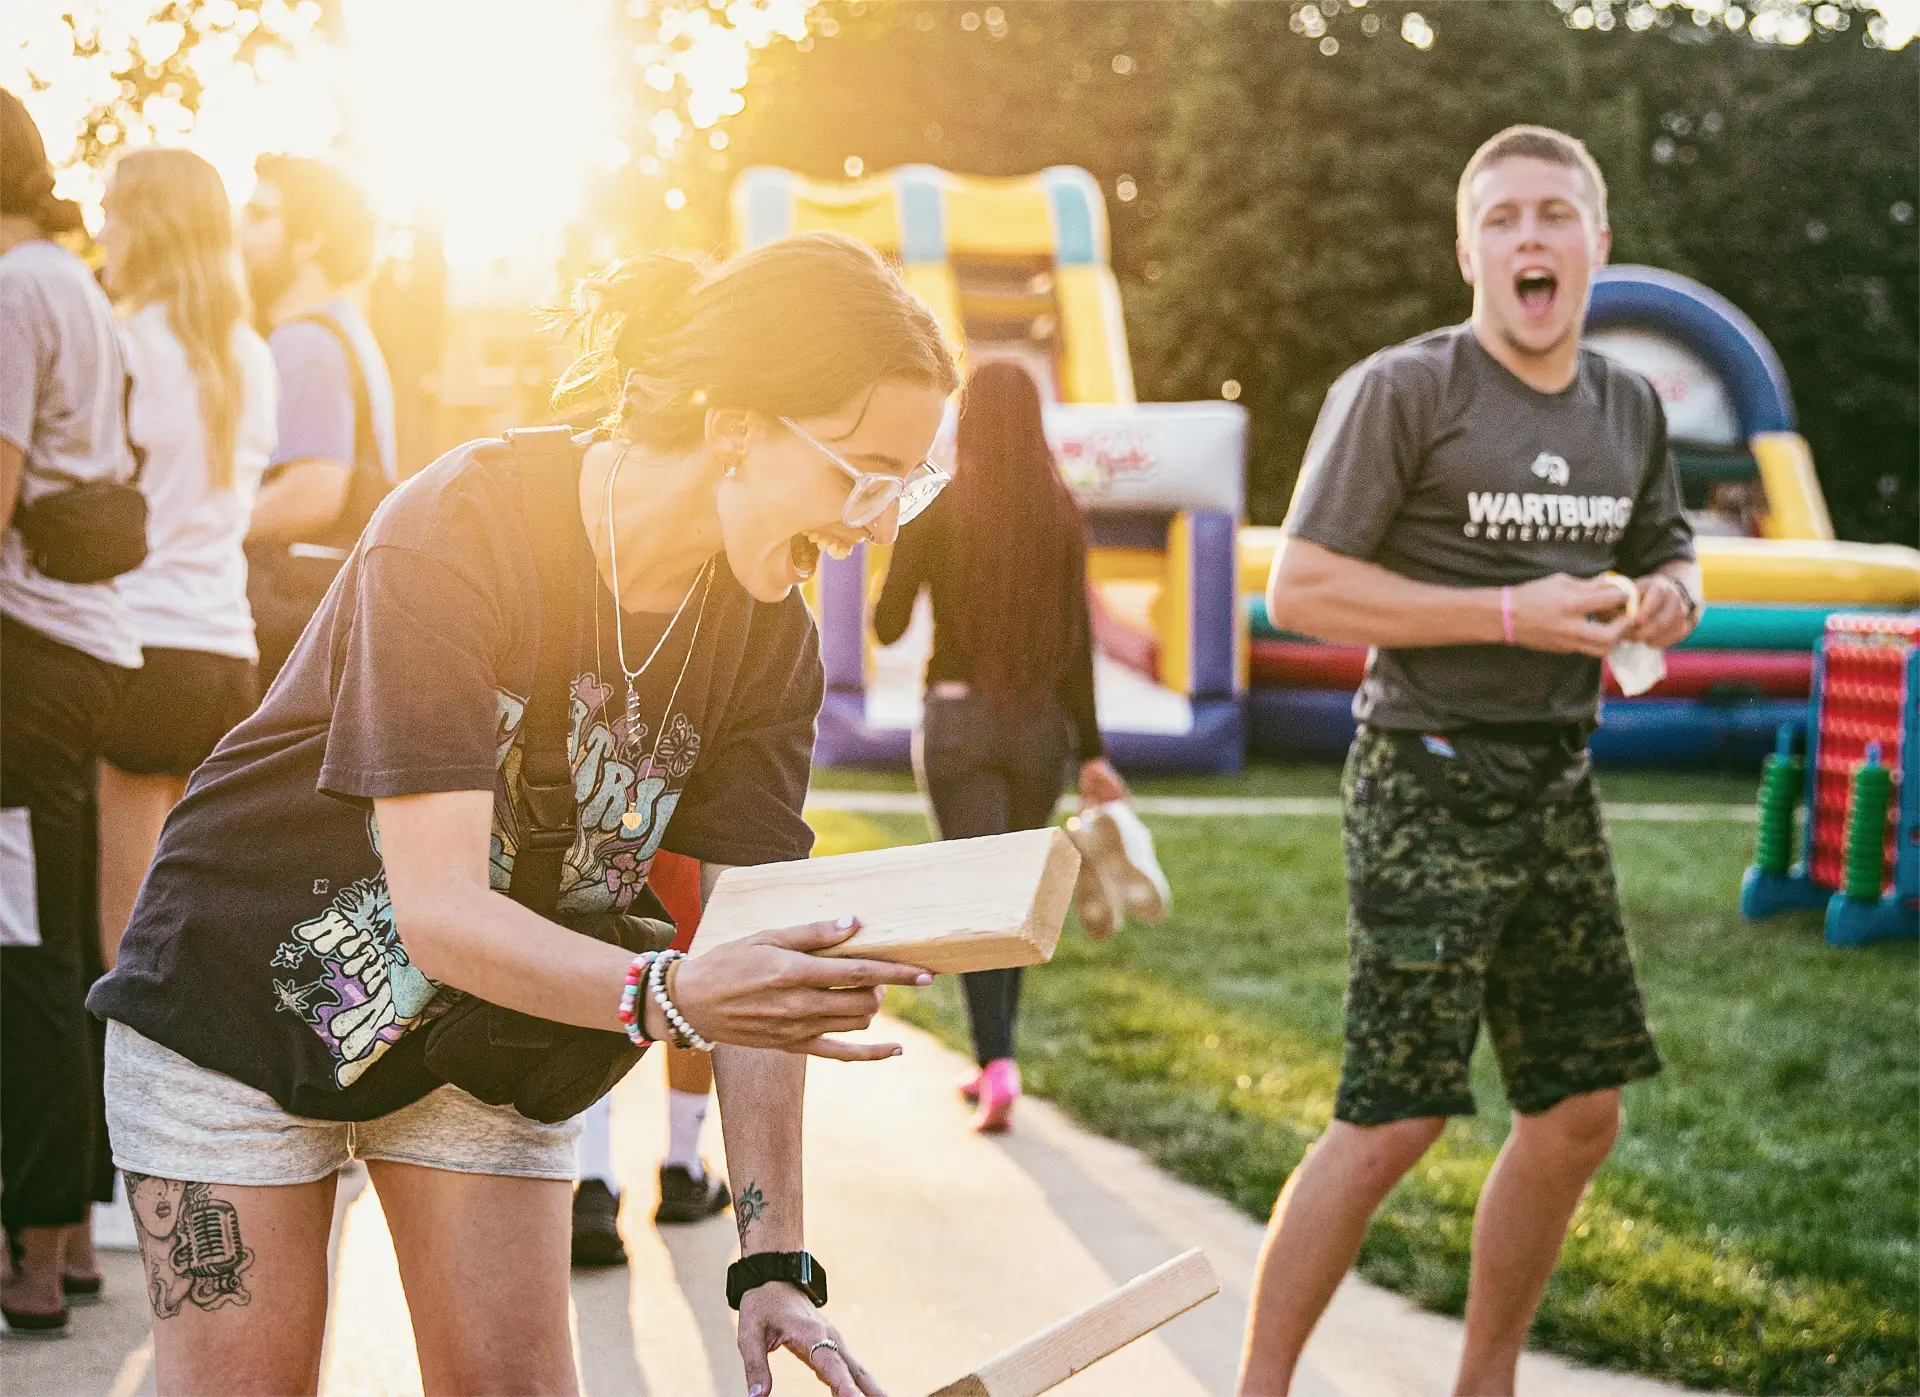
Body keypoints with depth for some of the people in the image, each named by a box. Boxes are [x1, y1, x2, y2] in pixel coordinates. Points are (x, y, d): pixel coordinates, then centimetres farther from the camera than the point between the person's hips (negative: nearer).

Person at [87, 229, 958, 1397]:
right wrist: (669, 997, -51)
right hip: (243, 989, -4)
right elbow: (437, 909, -35)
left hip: (488, 1027, 5)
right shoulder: (458, 531, -29)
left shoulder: (770, 644, -12)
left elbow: (751, 965, -14)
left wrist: (775, 1257, -22)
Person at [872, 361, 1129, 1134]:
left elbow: (888, 625, -1)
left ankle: (998, 1062, -18)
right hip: (1043, 721, 3)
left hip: (959, 716, -3)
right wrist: (1090, 752, 1)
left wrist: (904, 556, 17)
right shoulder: (1062, 512, 0)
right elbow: (1076, 638, -2)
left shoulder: (935, 510, -6)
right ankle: (992, 1060, 25)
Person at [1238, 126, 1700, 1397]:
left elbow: (1665, 554, 24)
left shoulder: (1630, 409, 9)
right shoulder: (1401, 392, -10)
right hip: (1429, 787, -7)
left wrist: (1670, 597, -2)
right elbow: (1300, 589, -13)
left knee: (1580, 1113, 10)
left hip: (1558, 785, 7)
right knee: (1395, 1121, -10)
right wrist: (1511, 613, -20)